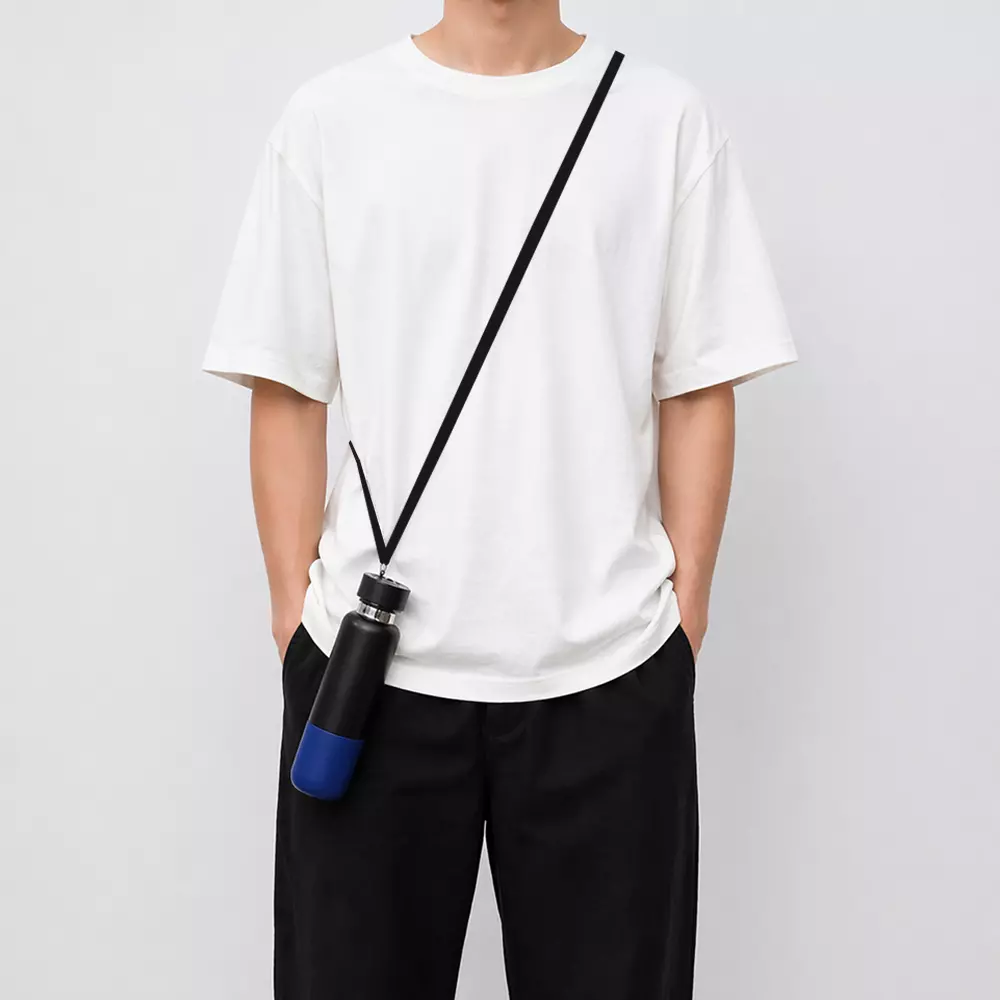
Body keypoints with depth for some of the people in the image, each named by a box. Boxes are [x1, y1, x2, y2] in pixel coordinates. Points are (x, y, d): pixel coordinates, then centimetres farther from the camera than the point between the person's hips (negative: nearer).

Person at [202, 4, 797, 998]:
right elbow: (285, 391, 4)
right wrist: (295, 607, 0)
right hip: (370, 659, 0)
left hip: (608, 667, 1)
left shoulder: (667, 118, 6)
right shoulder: (329, 116, 5)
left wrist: (685, 608, 1)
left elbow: (698, 390, 5)